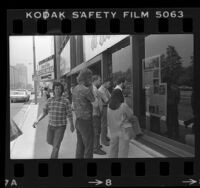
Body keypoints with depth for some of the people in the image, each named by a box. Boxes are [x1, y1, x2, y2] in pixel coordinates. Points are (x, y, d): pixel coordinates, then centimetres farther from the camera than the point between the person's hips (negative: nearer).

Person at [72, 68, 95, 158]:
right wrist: (91, 87, -1)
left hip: (78, 121, 9)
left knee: (80, 146, 17)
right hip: (86, 121, -9)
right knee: (89, 148, 1)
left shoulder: (75, 89, 8)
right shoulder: (86, 90, -19)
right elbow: (94, 100, -5)